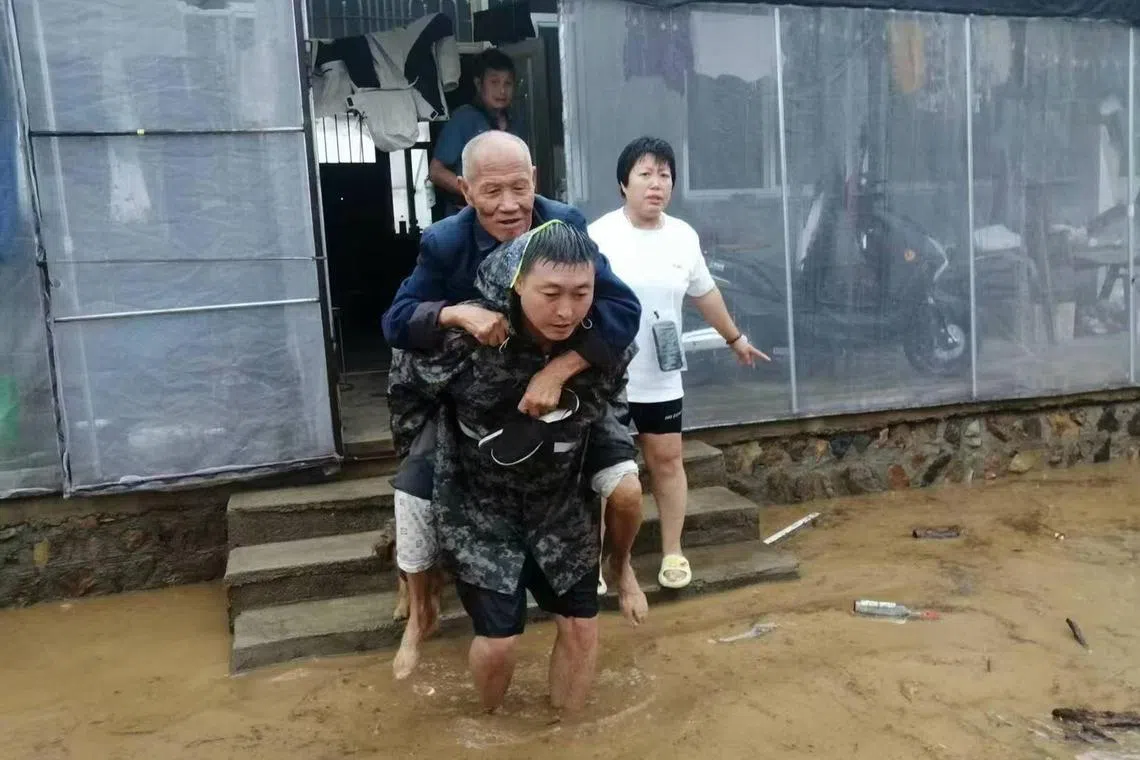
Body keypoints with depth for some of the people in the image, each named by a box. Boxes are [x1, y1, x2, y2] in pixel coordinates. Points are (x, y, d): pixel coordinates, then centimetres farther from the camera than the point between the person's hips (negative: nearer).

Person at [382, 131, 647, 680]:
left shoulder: (567, 227, -19)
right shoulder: (444, 242, -17)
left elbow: (624, 310, -27)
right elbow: (396, 322, -18)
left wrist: (557, 371, -40)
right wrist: (457, 312, -39)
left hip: (567, 387, 0)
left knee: (625, 490, -14)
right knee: (413, 495, -5)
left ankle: (620, 567, 23)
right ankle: (421, 614, 24)